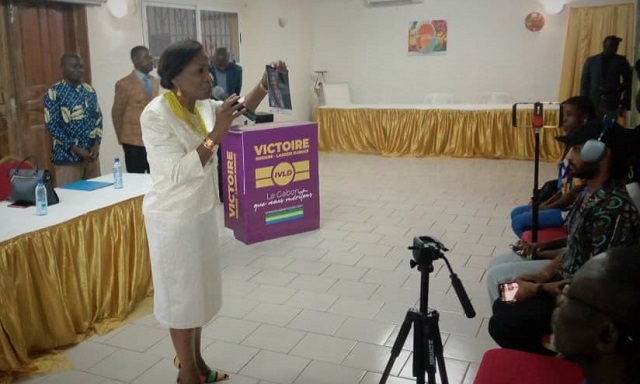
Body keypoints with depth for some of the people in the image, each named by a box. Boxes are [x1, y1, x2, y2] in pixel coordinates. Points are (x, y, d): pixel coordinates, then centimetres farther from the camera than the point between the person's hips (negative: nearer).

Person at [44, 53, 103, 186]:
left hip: (91, 154, 5)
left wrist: (96, 144, -3)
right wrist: (76, 149, -15)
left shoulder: (89, 90, 9)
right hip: (68, 156, -5)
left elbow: (98, 118, 11)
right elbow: (52, 125, -11)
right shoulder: (54, 93, -8)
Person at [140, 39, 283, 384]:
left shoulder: (203, 106, -1)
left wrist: (263, 85, -3)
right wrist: (216, 134, -34)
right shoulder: (156, 115, -23)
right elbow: (178, 172, -29)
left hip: (201, 212, 8)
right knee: (181, 295, 6)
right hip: (173, 218, -8)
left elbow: (240, 110, 15)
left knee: (198, 290, 18)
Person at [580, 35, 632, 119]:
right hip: (592, 103, 0)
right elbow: (584, 82, 5)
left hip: (612, 104, 0)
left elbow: (628, 81, 13)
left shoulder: (621, 61, 9)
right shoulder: (591, 61, 7)